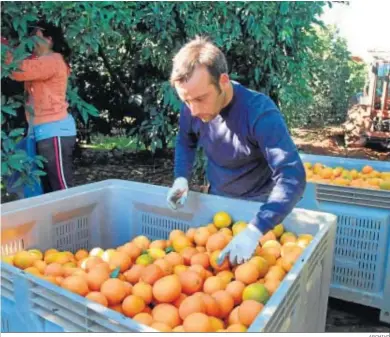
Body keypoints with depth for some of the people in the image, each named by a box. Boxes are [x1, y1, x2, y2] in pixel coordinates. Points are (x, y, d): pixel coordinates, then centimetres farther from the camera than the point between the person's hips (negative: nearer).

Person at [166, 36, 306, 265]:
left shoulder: (260, 112, -34)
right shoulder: (192, 108, -18)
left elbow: (292, 177, -41)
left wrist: (254, 230, -51)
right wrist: (182, 178, -14)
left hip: (259, 204, -4)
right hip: (217, 198, 4)